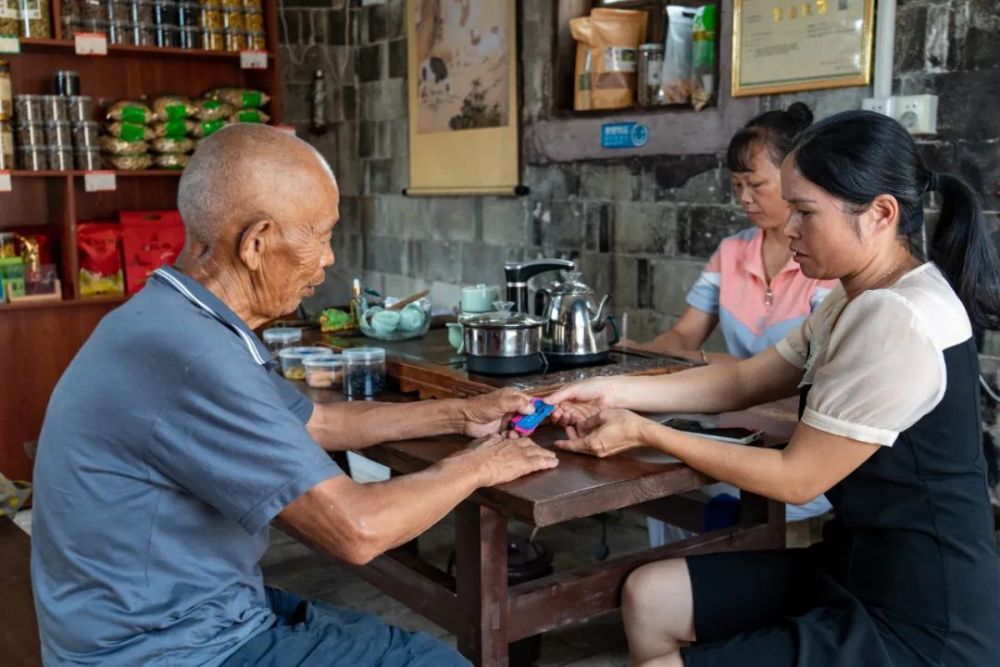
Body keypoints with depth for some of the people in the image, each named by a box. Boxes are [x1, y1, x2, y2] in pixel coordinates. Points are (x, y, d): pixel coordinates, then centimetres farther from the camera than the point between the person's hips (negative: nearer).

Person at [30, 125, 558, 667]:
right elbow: (355, 529, -28)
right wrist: (474, 465, -10)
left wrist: (458, 415, 15)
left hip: (192, 616, 9)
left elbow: (316, 423, 18)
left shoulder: (185, 323, 3)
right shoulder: (187, 352, -29)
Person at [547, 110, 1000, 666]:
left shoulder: (896, 322, -25)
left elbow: (796, 478, -19)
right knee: (650, 597, 8)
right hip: (860, 564, 9)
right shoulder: (866, 301, 8)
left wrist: (645, 433, -11)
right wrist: (616, 392, 2)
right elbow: (742, 381, 12)